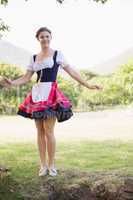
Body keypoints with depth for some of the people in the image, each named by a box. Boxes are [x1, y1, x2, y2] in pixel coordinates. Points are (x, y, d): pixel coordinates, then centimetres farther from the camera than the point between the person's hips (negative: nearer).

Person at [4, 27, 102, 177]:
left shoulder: (57, 54, 6)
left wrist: (88, 85, -1)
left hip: (51, 94, -4)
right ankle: (43, 165, 11)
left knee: (48, 131, -10)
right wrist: (12, 83, -7)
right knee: (40, 132, 4)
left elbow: (71, 72, 5)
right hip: (36, 94, 4)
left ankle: (51, 165, 1)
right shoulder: (34, 58, 16)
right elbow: (26, 78, 12)